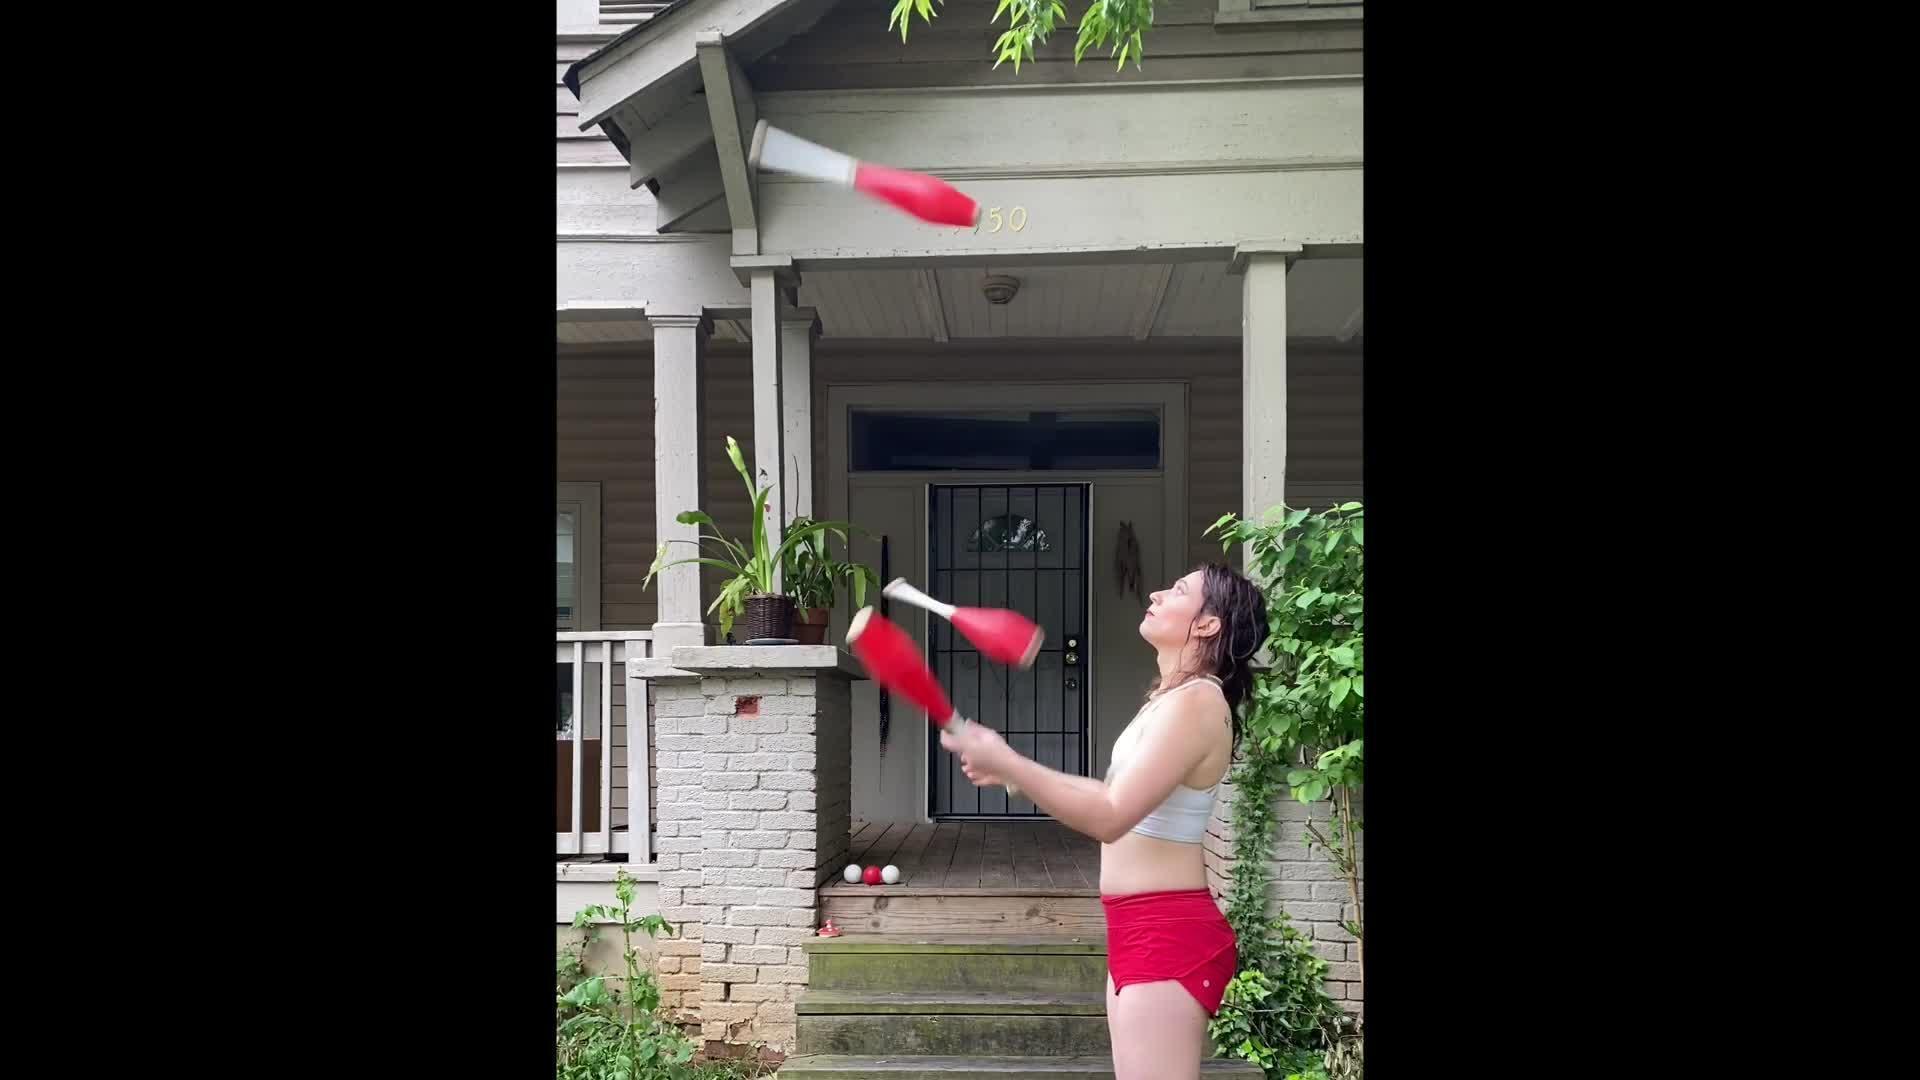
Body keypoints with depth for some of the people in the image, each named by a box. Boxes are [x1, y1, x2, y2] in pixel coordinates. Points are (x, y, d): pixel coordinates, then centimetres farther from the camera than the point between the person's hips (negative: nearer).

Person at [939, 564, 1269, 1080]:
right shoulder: (1172, 697, 15)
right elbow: (1118, 795, 20)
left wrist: (1005, 762, -26)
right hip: (1141, 930, 11)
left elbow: (1110, 818, -25)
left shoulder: (1195, 701, -18)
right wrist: (1013, 770, 16)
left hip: (1169, 933, -11)